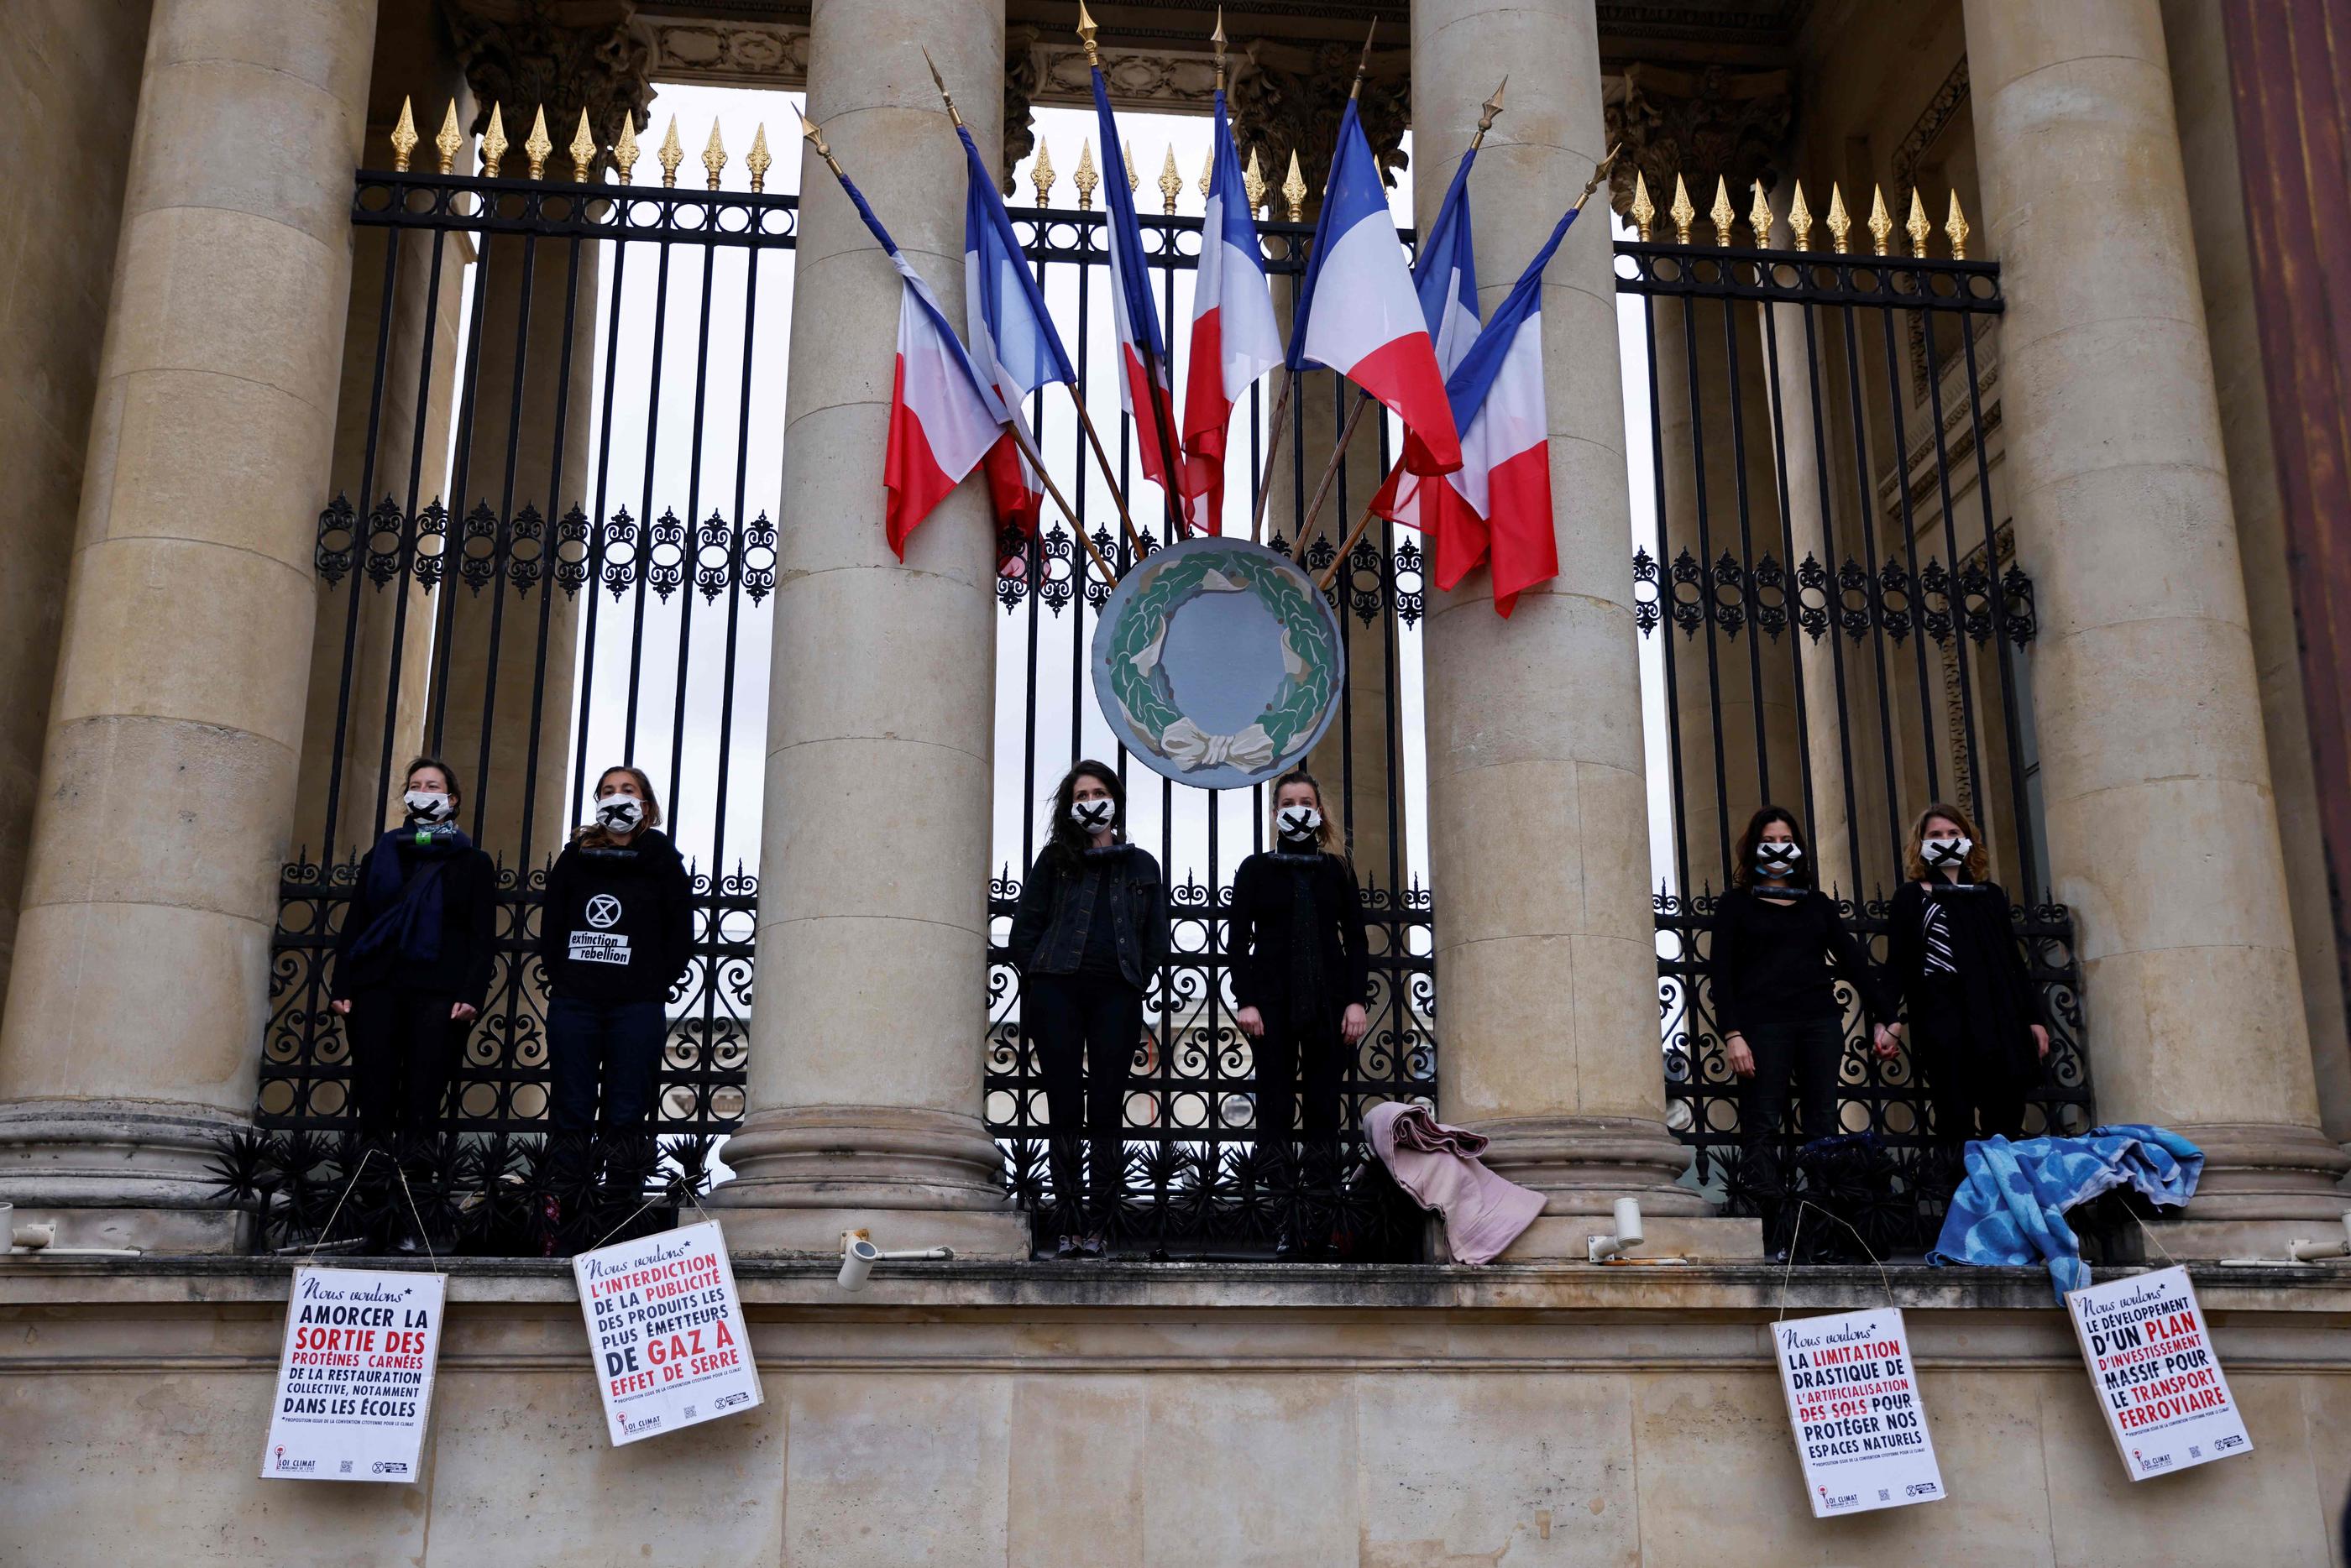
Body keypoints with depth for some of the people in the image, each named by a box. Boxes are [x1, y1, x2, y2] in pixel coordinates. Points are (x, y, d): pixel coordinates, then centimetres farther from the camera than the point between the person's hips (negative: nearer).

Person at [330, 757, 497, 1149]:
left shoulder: (472, 863, 11)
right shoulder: (379, 857, 20)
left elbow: (483, 937, 3)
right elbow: (352, 927, 15)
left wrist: (471, 995, -10)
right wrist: (341, 988, 2)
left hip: (437, 995, -2)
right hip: (376, 989, 3)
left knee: (421, 1105, -6)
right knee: (373, 1100, -5)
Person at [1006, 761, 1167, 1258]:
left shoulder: (1141, 866, 17)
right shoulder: (1054, 861, 13)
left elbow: (1156, 939, 14)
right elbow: (1024, 931, 9)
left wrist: (1134, 983, 4)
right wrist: (1041, 979, 2)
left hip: (1116, 995, 0)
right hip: (1056, 993, 0)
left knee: (1106, 1113, -3)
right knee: (1065, 1112, -1)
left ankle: (1096, 1229, 0)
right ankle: (1070, 1227, 2)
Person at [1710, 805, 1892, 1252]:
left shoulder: (1817, 903, 19)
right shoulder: (1736, 904, 9)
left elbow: (1853, 960, 15)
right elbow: (1721, 973, 1)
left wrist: (1885, 1016, 5)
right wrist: (1732, 1035, -10)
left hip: (1820, 1021, 4)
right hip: (1763, 1024, -3)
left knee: (1822, 1126, -1)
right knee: (1762, 1129, -8)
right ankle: (1774, 1237, -10)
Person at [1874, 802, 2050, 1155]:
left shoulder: (1991, 895, 19)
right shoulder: (1911, 898, 8)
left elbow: (2015, 961, 20)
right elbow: (1897, 966, 1)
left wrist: (2035, 1017, 12)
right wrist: (1889, 1021, -11)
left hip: (2000, 1022, 4)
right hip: (1945, 1025, -4)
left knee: (2007, 1126, 2)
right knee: (1956, 1129, -5)